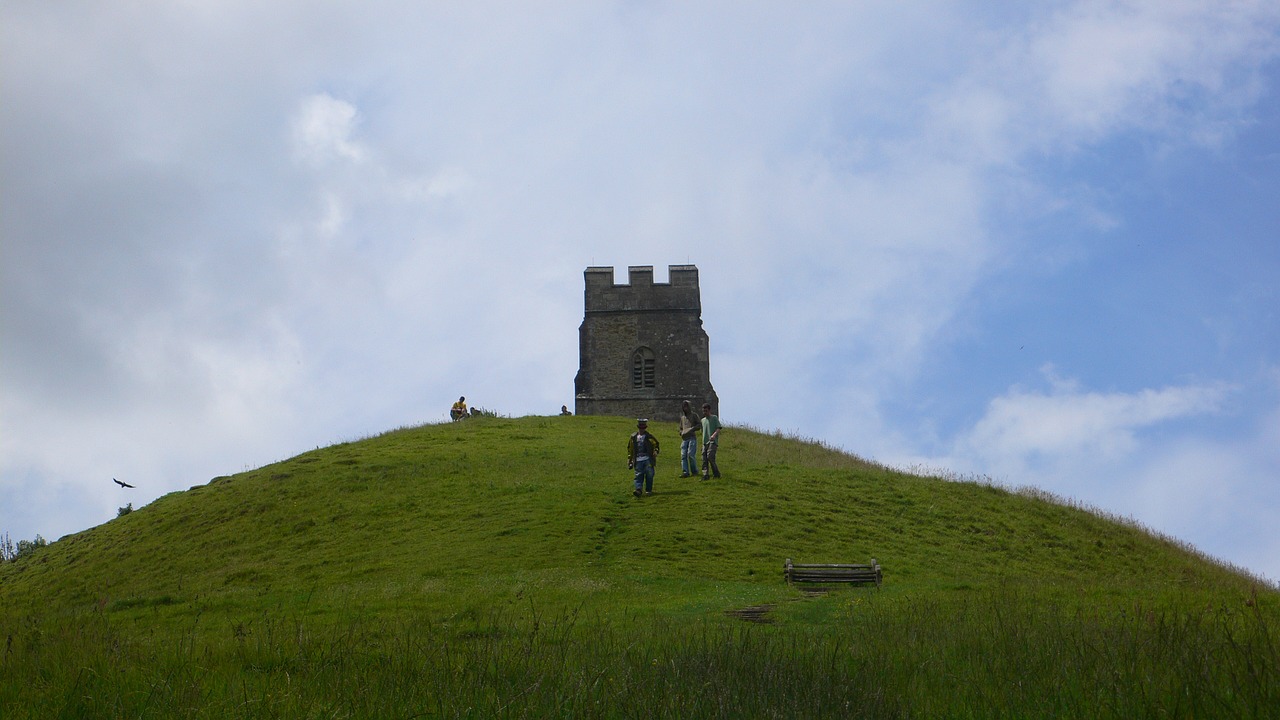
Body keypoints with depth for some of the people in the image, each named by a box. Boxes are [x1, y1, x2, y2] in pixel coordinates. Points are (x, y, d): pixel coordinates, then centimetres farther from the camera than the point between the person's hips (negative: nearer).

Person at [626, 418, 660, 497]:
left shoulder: (649, 436, 3)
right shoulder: (633, 437, 9)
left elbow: (656, 444, 6)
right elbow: (630, 449, 16)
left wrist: (655, 451, -15)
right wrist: (629, 460, 16)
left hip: (648, 460, -1)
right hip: (638, 460, 1)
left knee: (649, 475, -1)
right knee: (638, 475, -8)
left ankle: (648, 490, 11)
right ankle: (638, 489, -18)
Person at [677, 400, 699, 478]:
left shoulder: (694, 416, 8)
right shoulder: (682, 417, 23)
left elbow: (699, 425, -1)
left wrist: (692, 429, -16)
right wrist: (681, 432, 9)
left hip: (692, 438, -5)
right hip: (684, 439, 5)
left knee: (691, 454, -14)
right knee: (683, 455, -8)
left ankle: (694, 471, -2)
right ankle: (685, 472, -13)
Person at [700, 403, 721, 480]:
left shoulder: (714, 418, 5)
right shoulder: (703, 420, 22)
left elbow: (718, 429, -6)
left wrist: (714, 435, -24)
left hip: (713, 442, -6)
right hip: (705, 442, 6)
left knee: (710, 457, -19)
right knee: (704, 459, -4)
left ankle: (716, 473, -7)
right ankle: (705, 475, -7)